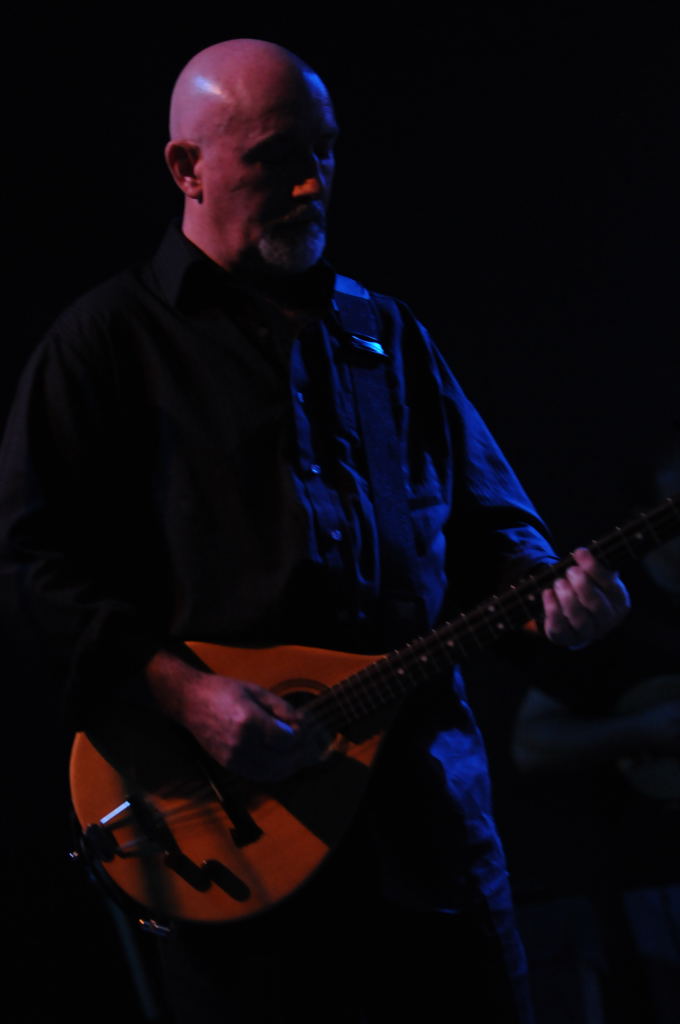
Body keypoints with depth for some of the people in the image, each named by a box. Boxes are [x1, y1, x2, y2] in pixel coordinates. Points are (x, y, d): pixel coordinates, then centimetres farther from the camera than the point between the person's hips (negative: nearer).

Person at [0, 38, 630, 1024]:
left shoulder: (385, 331, 19)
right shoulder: (110, 341, 2)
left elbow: (486, 516, 22)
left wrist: (546, 595, -1)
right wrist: (180, 690, -17)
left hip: (428, 794, 5)